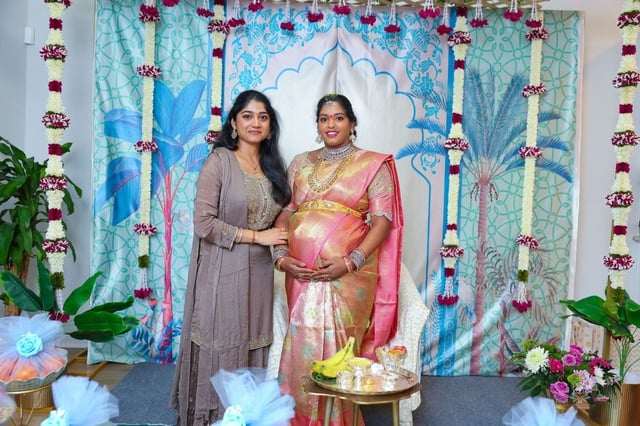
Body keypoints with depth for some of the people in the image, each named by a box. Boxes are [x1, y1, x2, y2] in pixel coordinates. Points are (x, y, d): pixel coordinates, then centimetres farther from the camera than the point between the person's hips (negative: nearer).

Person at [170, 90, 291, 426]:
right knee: (221, 347, 4)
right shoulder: (219, 160, -8)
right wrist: (256, 236, -13)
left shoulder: (272, 165, 11)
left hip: (259, 272, 6)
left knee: (252, 346, 13)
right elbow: (203, 222, -15)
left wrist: (282, 251, 0)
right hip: (223, 272, -5)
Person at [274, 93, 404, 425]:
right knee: (303, 347, 7)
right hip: (301, 274, 4)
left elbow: (383, 221, -6)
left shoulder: (373, 164, 1)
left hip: (347, 275, -3)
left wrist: (350, 262, -17)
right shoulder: (300, 163, 14)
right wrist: (280, 256, -5)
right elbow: (285, 212, 11)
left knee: (337, 348, -1)